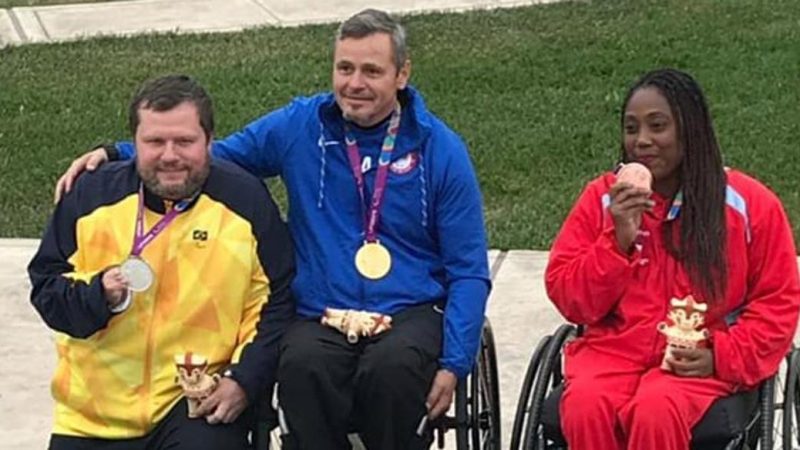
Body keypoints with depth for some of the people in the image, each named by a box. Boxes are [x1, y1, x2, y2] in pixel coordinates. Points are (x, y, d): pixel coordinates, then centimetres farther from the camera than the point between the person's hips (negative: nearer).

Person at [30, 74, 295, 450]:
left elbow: (275, 302, 0)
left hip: (200, 404, -2)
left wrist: (245, 379, -12)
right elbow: (45, 287, 4)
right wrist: (98, 296, -16)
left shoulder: (245, 200, -1)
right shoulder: (92, 194, 2)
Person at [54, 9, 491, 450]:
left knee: (393, 367, -36)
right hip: (320, 316, 1)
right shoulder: (299, 125, 7)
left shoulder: (440, 148, 3)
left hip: (411, 313, -1)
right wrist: (115, 155, 0)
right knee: (301, 366, -35)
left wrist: (453, 364, -8)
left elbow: (468, 270, 5)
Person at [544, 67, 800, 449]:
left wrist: (721, 357, -9)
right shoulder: (603, 197, 8)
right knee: (585, 407, -32)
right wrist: (618, 241, -10)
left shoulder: (748, 203, 3)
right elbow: (568, 299, 5)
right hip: (613, 350, 2)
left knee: (655, 412, -35)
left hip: (699, 363, -2)